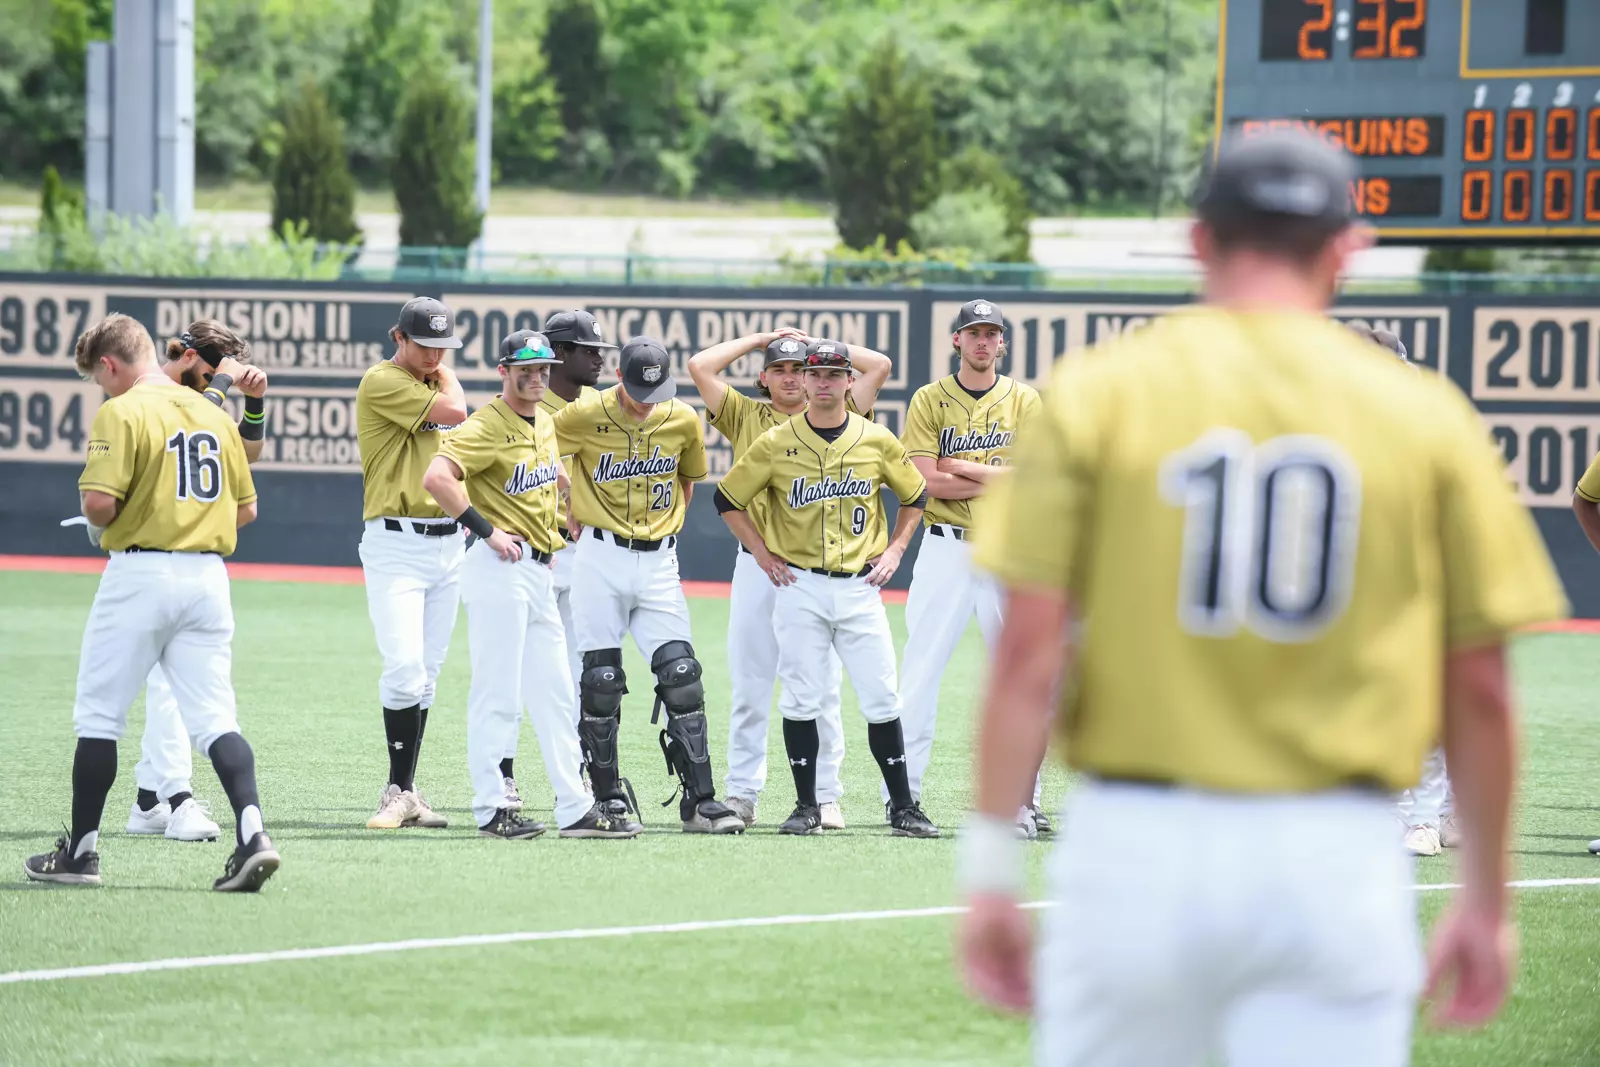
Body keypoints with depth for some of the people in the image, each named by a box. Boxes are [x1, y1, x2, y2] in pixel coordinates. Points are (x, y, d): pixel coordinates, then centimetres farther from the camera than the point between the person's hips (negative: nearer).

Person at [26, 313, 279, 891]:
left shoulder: (122, 414, -9)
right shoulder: (214, 414, 12)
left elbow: (99, 501, -19)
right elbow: (246, 508, 16)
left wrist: (100, 527, 2)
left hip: (140, 574, -5)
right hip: (208, 575, 5)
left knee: (99, 714, 8)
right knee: (214, 718, 1)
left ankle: (80, 850, 14)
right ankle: (251, 834, -19)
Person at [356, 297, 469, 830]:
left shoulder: (432, 385, 18)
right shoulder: (382, 382, -8)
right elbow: (455, 412, -16)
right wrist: (444, 374, 1)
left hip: (448, 542, 7)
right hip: (396, 542, -7)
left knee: (426, 676, 6)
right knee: (405, 670, -16)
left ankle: (405, 792, 10)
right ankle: (400, 792, -10)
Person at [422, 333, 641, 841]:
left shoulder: (544, 423, 15)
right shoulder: (486, 426, -12)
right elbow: (437, 477, -26)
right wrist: (486, 530, -23)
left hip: (539, 570, 9)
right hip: (500, 569, -9)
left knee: (554, 693, 9)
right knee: (497, 691, -6)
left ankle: (576, 808, 11)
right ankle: (491, 810, -1)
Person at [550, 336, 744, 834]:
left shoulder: (683, 421, 1)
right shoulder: (584, 417, -9)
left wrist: (667, 525, 12)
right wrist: (570, 515, 4)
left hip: (659, 561, 2)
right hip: (600, 557, -2)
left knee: (681, 677, -5)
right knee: (601, 680, -1)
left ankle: (700, 800, -4)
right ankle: (608, 797, 10)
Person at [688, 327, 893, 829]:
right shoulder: (745, 416, 12)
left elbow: (879, 366, 6)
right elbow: (700, 366, 4)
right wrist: (759, 339, 12)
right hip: (758, 563, 0)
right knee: (750, 684, 2)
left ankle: (825, 797, 4)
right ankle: (741, 794, 6)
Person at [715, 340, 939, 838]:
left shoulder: (877, 441, 3)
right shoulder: (776, 444, -1)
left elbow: (915, 496, 17)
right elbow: (727, 499, 6)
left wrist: (894, 550, 6)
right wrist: (762, 554, 1)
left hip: (861, 587, 1)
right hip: (800, 586, -1)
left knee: (881, 699, -1)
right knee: (802, 699, -1)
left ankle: (903, 807, 5)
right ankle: (806, 806, 8)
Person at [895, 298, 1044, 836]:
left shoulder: (1024, 400, 6)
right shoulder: (929, 400, 3)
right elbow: (930, 482, -8)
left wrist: (959, 467, -9)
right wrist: (1000, 480, -9)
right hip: (945, 549, -1)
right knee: (921, 671, -5)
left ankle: (1022, 798, 6)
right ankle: (903, 796, -2)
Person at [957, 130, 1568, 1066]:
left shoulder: (1100, 392, 2)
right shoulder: (1428, 416, 4)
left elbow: (1030, 649, -4)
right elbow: (1481, 688, 5)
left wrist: (992, 867, 0)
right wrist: (1486, 901, 14)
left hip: (1135, 847, 0)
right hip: (1337, 862, 0)